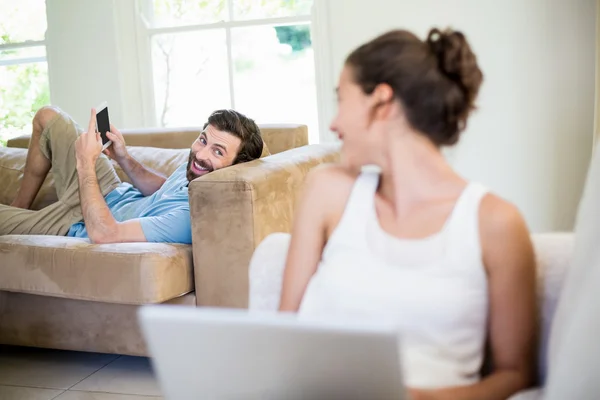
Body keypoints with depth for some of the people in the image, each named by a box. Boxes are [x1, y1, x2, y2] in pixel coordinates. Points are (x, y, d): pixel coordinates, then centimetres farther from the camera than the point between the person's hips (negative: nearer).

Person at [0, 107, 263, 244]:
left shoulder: (195, 214, -42)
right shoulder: (197, 167, -17)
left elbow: (102, 233, -39)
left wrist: (85, 163, -32)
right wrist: (124, 159, -10)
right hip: (115, 195, 7)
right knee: (48, 117, 19)